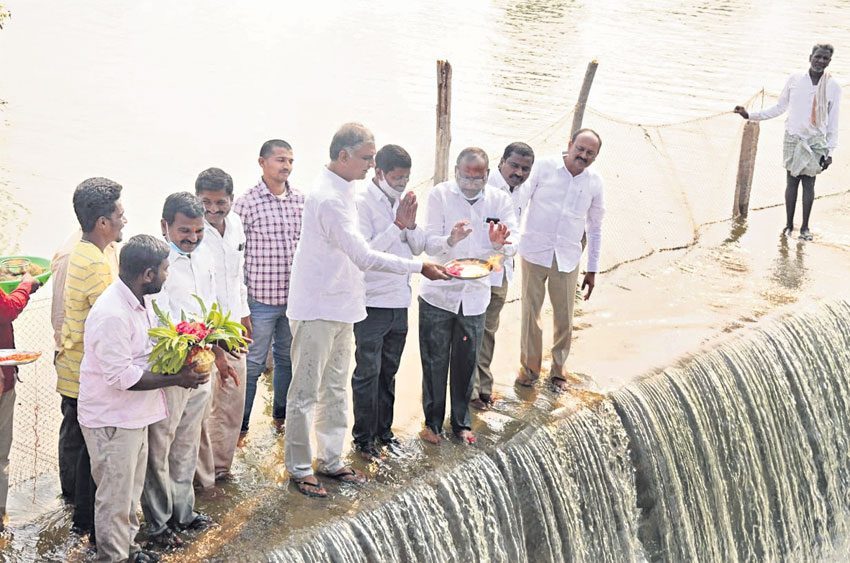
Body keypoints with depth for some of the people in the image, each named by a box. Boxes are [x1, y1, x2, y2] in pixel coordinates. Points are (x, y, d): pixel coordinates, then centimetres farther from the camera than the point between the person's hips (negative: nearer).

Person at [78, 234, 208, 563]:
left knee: (131, 492, 23)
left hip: (133, 417, 10)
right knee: (115, 498, 4)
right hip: (112, 422, -10)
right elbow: (120, 376, -27)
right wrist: (175, 379, -22)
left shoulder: (133, 303, 5)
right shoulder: (112, 314, -27)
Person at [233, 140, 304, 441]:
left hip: (295, 298, 4)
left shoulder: (301, 200, 4)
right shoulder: (246, 204, -9)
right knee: (253, 364, 4)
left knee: (287, 359, 17)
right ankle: (240, 426, 17)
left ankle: (281, 416, 34)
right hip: (261, 299, -4)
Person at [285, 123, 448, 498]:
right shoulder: (328, 198, -23)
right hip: (316, 311, -10)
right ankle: (299, 468, 12)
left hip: (340, 308, 10)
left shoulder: (341, 190, 10)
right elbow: (363, 256, -25)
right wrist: (419, 267, -23)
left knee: (335, 388, 17)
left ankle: (331, 460, 29)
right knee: (306, 392, 2)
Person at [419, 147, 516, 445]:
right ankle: (432, 422, 22)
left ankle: (461, 422, 28)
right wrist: (451, 240, -36)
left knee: (466, 364, 12)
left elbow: (513, 244, -11)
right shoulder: (440, 195, -8)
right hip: (438, 293, -2)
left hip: (474, 296, 2)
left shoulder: (500, 200, -1)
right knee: (434, 363, 6)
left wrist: (499, 244, -34)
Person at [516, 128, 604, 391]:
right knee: (530, 312, 5)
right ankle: (529, 366, 22)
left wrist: (592, 269, 13)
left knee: (564, 317, 7)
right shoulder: (544, 167, -6)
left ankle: (559, 367, 26)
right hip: (535, 252, -2)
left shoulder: (594, 183, 4)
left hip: (567, 258, 2)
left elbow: (595, 228, 12)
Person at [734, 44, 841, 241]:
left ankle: (805, 227, 11)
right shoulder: (795, 80, 0)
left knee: (809, 183, 1)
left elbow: (833, 122, 3)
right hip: (793, 138, 1)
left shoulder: (833, 87, -1)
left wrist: (830, 151, 0)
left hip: (816, 142, -1)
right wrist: (750, 115, 5)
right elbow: (779, 108, 10)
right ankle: (789, 224, 13)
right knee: (791, 181, 4)